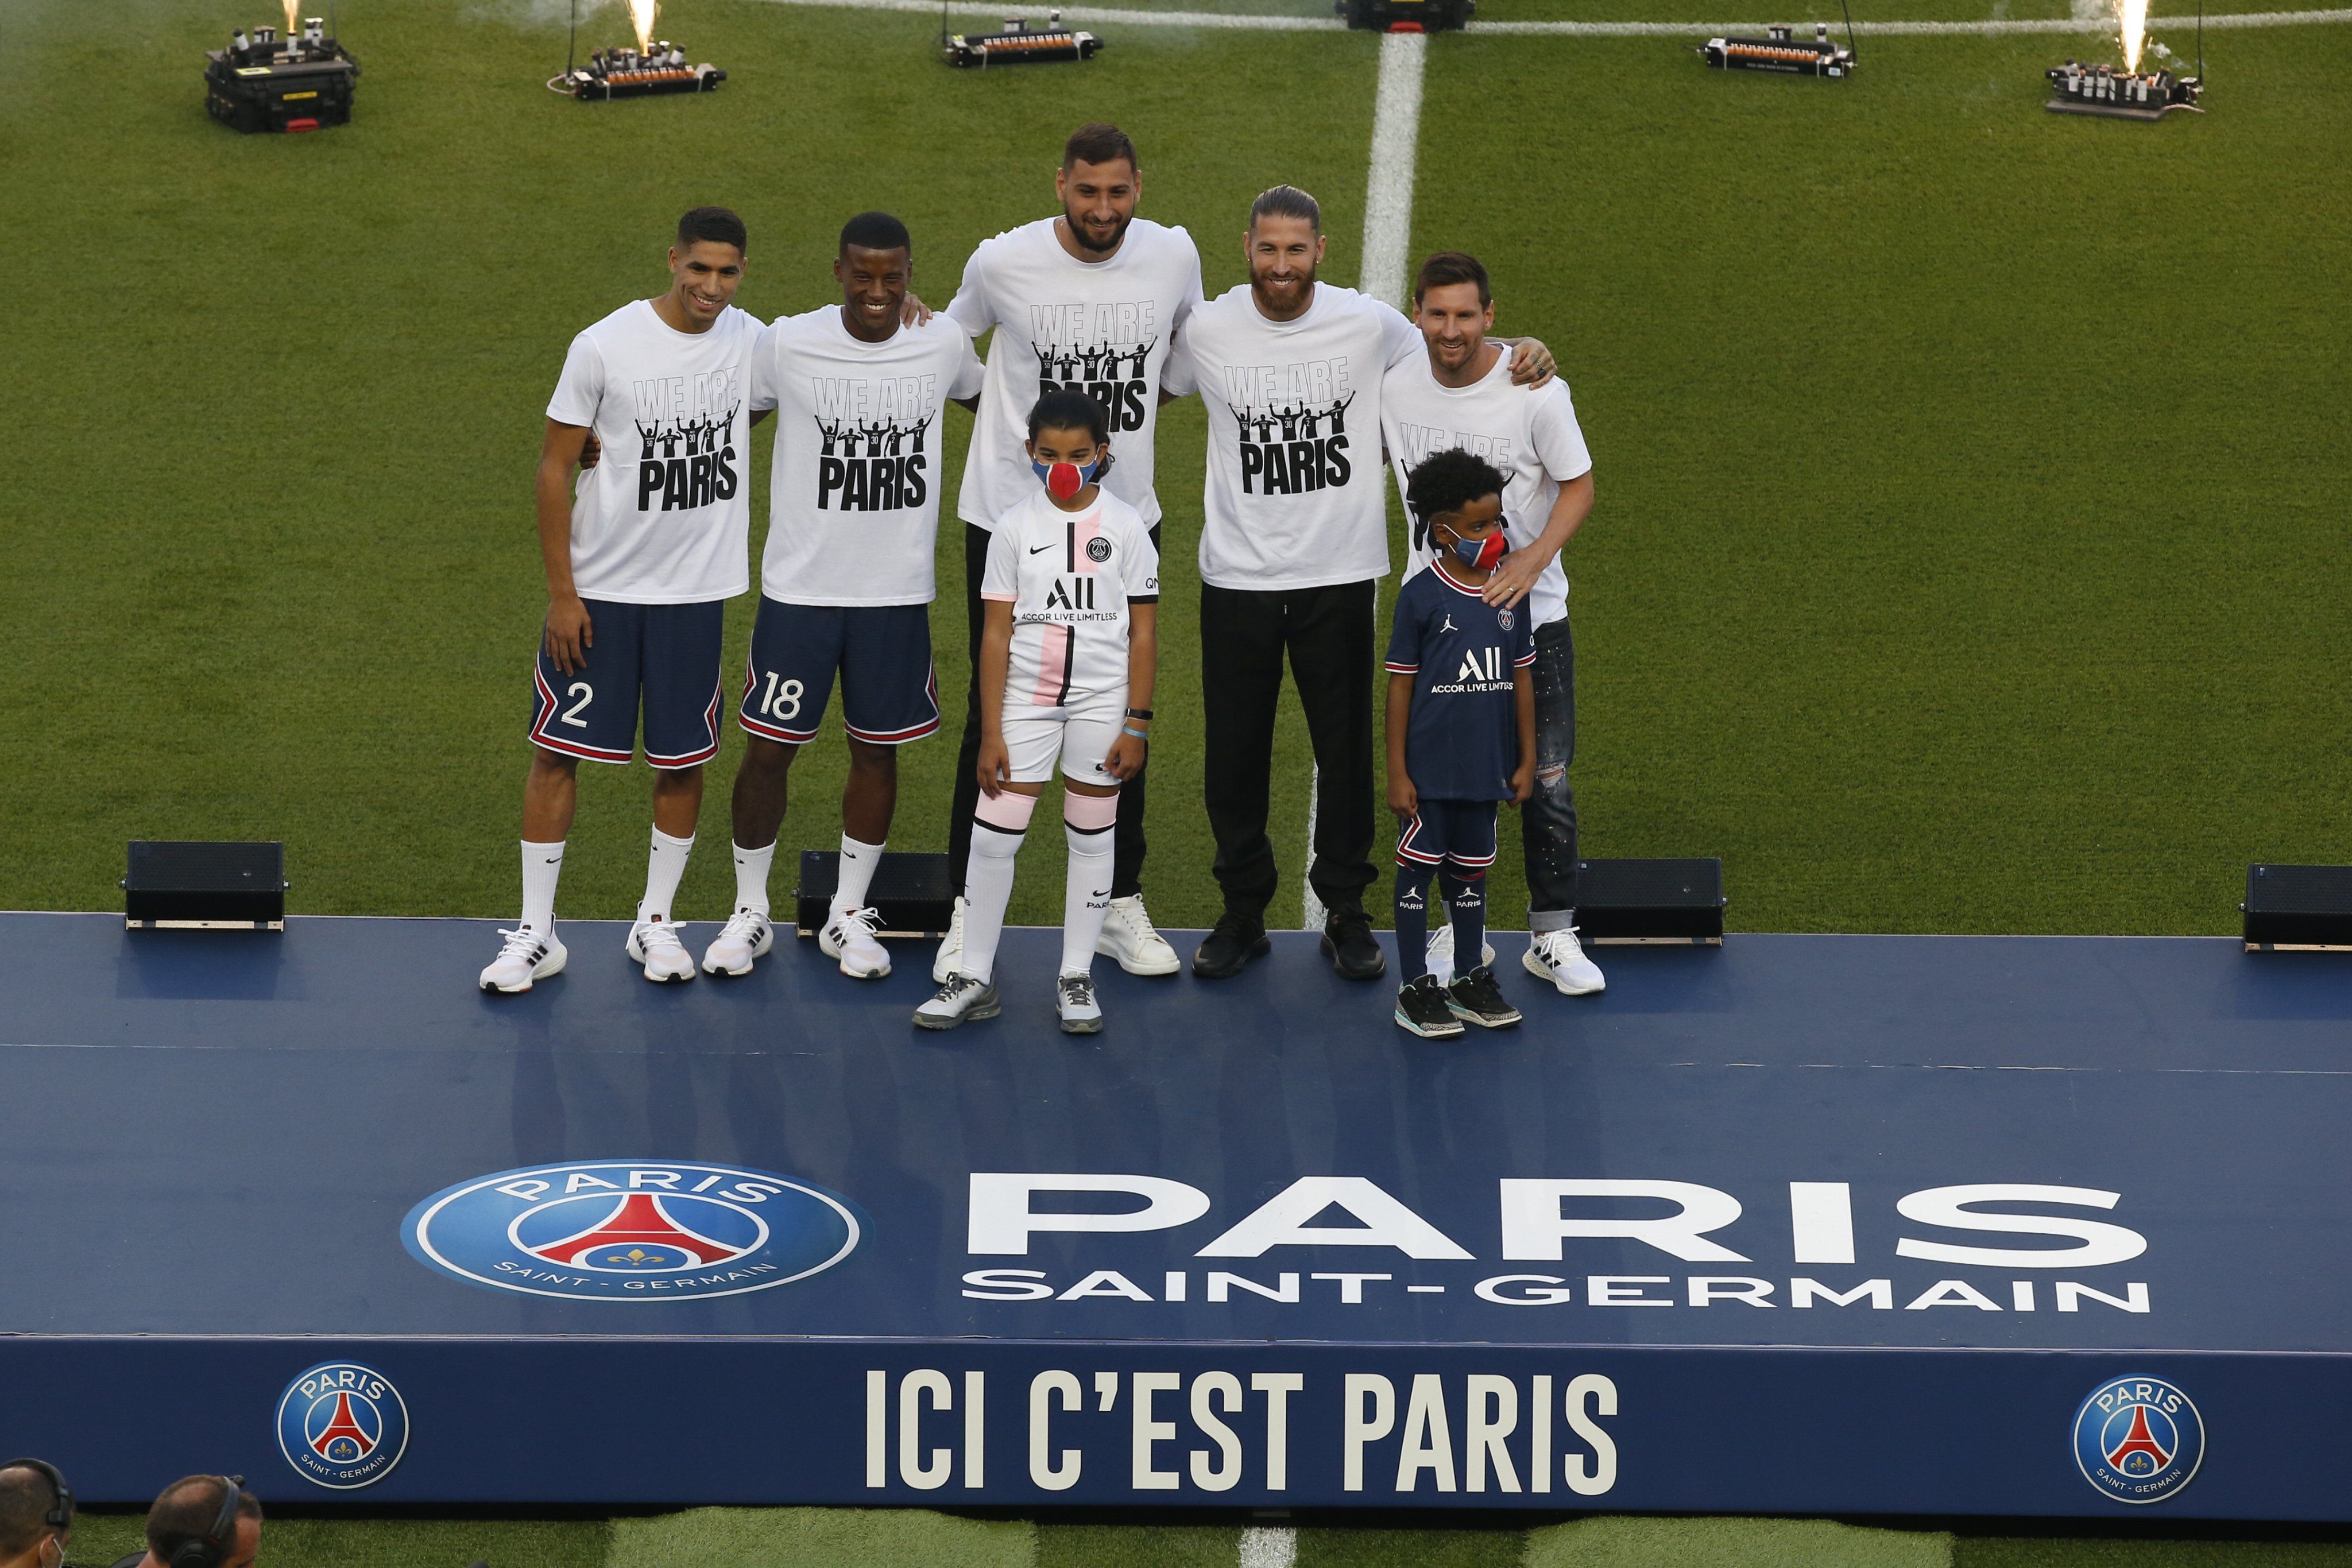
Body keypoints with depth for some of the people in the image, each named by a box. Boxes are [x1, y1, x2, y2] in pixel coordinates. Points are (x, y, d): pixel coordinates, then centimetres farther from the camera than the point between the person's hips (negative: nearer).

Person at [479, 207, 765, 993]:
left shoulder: (751, 341, -1)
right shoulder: (604, 346, -12)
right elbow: (555, 466, -7)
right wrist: (561, 592, -9)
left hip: (696, 589, 3)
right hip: (598, 586, -3)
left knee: (684, 759, 8)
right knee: (557, 750, 0)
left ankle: (656, 922, 23)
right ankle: (537, 934, 8)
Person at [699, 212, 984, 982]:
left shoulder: (945, 346, -1)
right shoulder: (787, 345, -9)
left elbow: (991, 398, 22)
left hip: (897, 592, 2)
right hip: (799, 588, -2)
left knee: (877, 748, 9)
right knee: (769, 746, 1)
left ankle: (849, 916, 24)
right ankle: (750, 913, 19)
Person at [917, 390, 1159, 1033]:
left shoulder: (1126, 526, -2)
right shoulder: (1014, 527, -1)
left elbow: (1143, 633, 0)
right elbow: (997, 634, -1)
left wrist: (1136, 725, -5)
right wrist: (991, 732, -4)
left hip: (1102, 702, 0)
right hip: (1025, 699, 0)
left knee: (1091, 837, 7)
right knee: (992, 837, -2)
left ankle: (1076, 979, 18)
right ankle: (975, 979, 7)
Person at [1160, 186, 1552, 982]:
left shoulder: (1367, 324, -6)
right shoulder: (1206, 331, -5)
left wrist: (1523, 354, -6)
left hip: (1338, 577, 0)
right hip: (1237, 579, 0)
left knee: (1345, 749, 7)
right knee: (1235, 751, 7)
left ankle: (1346, 914, 22)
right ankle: (1243, 913, 23)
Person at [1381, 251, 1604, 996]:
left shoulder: (1536, 391, -15)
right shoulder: (1395, 389, -5)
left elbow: (1578, 487, -8)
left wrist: (1533, 558, -23)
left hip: (1530, 610, -2)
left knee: (1546, 780, 0)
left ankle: (1552, 935, 11)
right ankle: (1462, 928, 22)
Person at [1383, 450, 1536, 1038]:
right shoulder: (1421, 597, -11)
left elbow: (1521, 677, 9)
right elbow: (1400, 685, -7)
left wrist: (1526, 759, 9)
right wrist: (1396, 773, -8)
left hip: (1485, 764, 4)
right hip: (1428, 766, -4)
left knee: (1471, 870, 15)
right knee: (1419, 869, 3)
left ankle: (1472, 982, 26)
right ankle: (1416, 990, 12)